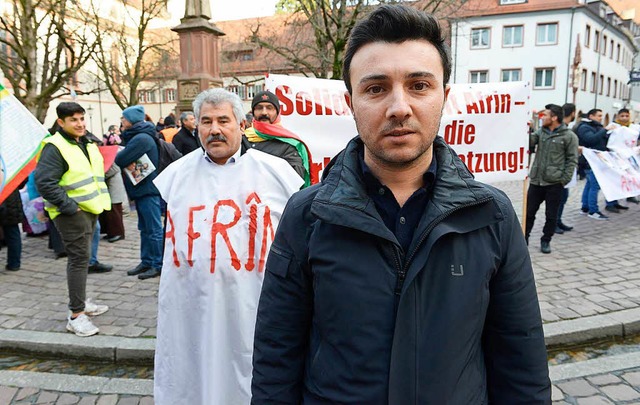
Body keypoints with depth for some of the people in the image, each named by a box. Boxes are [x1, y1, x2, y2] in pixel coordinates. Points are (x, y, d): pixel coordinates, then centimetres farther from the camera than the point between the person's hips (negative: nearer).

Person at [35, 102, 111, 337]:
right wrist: (67, 205, -23)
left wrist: (100, 200, 16)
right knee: (79, 258, -10)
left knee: (82, 257, 18)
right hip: (72, 212, -9)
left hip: (90, 208, 9)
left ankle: (81, 302, 32)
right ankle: (76, 316, -5)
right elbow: (44, 182, -23)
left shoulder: (87, 144, 14)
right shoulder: (55, 148, -15)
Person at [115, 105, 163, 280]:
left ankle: (158, 265, 6)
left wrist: (117, 154, 1)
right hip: (141, 188, 10)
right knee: (145, 228, 16)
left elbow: (120, 160, -20)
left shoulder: (141, 138, -18)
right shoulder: (136, 136, 15)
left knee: (153, 229, -2)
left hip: (147, 189, -10)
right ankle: (146, 262, 25)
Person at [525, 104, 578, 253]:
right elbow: (529, 145, 1)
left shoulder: (569, 136, -5)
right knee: (529, 212, 9)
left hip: (554, 183, -4)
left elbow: (572, 160, -5)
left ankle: (546, 241, 23)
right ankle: (524, 238, 23)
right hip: (536, 181, 4)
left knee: (551, 215, 8)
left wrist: (564, 180, -11)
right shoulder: (540, 132, 9)